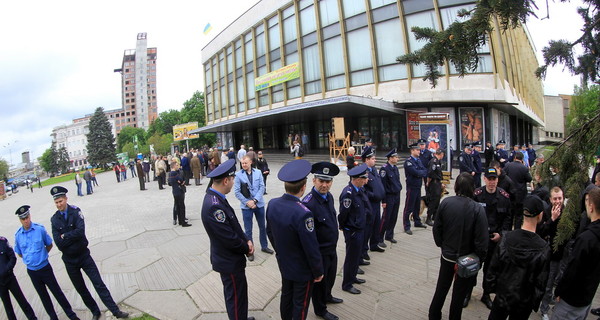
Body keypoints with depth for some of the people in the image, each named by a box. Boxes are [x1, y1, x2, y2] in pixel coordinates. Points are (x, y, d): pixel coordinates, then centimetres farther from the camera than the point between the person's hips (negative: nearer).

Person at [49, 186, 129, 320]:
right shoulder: (54, 219, -5)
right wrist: (72, 236, -16)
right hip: (69, 260, 3)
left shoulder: (75, 211, -10)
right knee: (81, 289, 15)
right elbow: (58, 243, -13)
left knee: (99, 284, -1)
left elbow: (80, 231, -24)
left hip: (84, 255, -3)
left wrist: (65, 236, -15)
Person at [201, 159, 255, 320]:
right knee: (236, 296, 9)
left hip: (229, 257, 10)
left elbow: (234, 225, 7)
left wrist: (247, 240, -5)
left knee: (240, 291, 26)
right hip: (229, 261, -10)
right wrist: (247, 248, -10)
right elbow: (229, 238, -27)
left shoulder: (216, 197, 0)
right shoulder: (214, 206, -31)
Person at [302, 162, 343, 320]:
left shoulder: (329, 196, -4)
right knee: (319, 280, 16)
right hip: (319, 252, -8)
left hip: (332, 248, 8)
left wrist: (334, 243, 17)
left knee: (330, 276, 29)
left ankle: (327, 296, 56)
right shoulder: (308, 203, -31)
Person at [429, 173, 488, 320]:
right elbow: (481, 240, -18)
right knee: (459, 294, 16)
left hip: (447, 256, 3)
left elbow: (437, 229, -4)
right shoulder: (477, 209, -21)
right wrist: (480, 258, -1)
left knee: (441, 289, 21)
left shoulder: (445, 203, -13)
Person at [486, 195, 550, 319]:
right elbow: (541, 282, -13)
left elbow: (493, 267, -9)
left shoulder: (507, 238, -16)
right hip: (524, 302, -1)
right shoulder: (544, 248, -19)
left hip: (502, 296, 1)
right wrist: (535, 304, 1)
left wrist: (493, 287, 7)